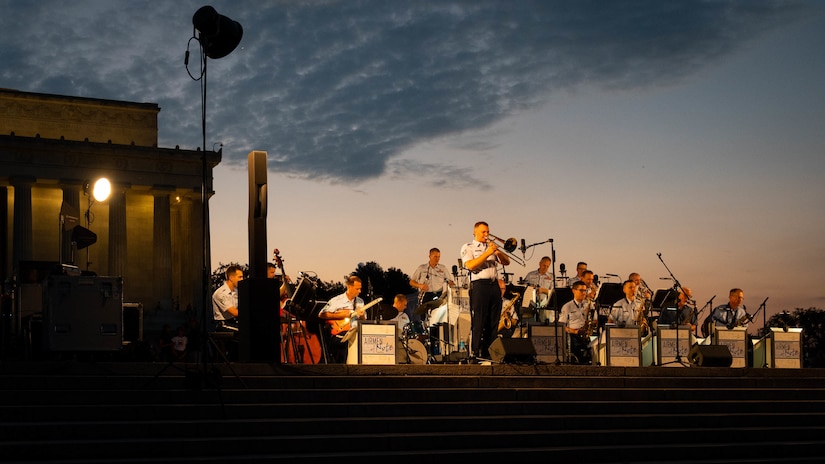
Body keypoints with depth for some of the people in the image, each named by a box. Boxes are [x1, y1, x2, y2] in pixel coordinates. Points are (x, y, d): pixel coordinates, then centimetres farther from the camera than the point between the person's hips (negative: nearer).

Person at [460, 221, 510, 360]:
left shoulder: (492, 246, 22)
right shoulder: (468, 247, 5)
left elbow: (506, 262, 16)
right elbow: (470, 265, -11)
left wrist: (498, 252, -3)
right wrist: (487, 253, -13)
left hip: (494, 285, 6)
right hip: (479, 285, -6)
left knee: (493, 322, 4)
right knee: (478, 322, -7)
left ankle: (488, 353, 9)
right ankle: (476, 353, -4)